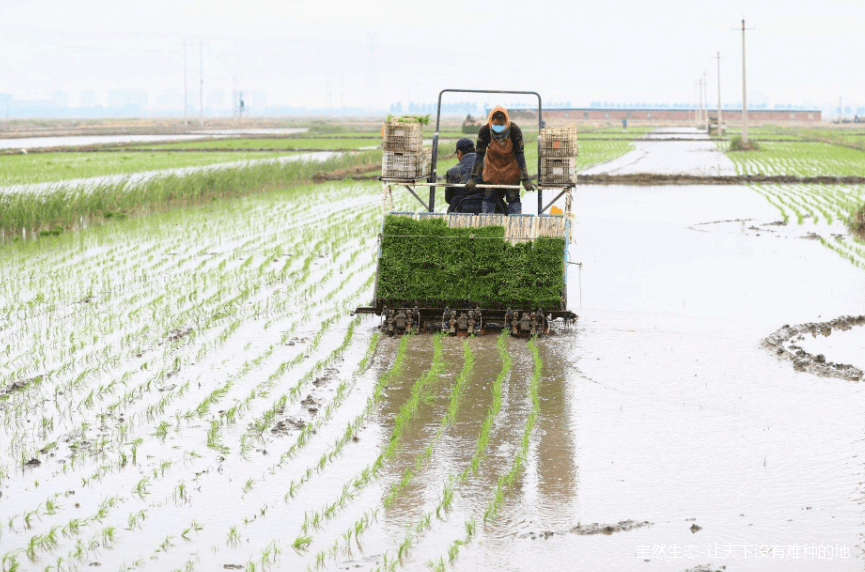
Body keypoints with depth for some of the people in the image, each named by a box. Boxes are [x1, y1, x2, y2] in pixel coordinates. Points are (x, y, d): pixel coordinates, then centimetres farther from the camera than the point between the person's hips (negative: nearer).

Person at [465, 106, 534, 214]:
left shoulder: (515, 130, -26)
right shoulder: (484, 131, -24)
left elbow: (520, 156, -23)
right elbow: (479, 155, -17)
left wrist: (525, 179, -25)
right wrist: (473, 178, -19)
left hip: (511, 168, -1)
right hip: (492, 168, 1)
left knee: (514, 199, -1)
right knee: (489, 198, 4)